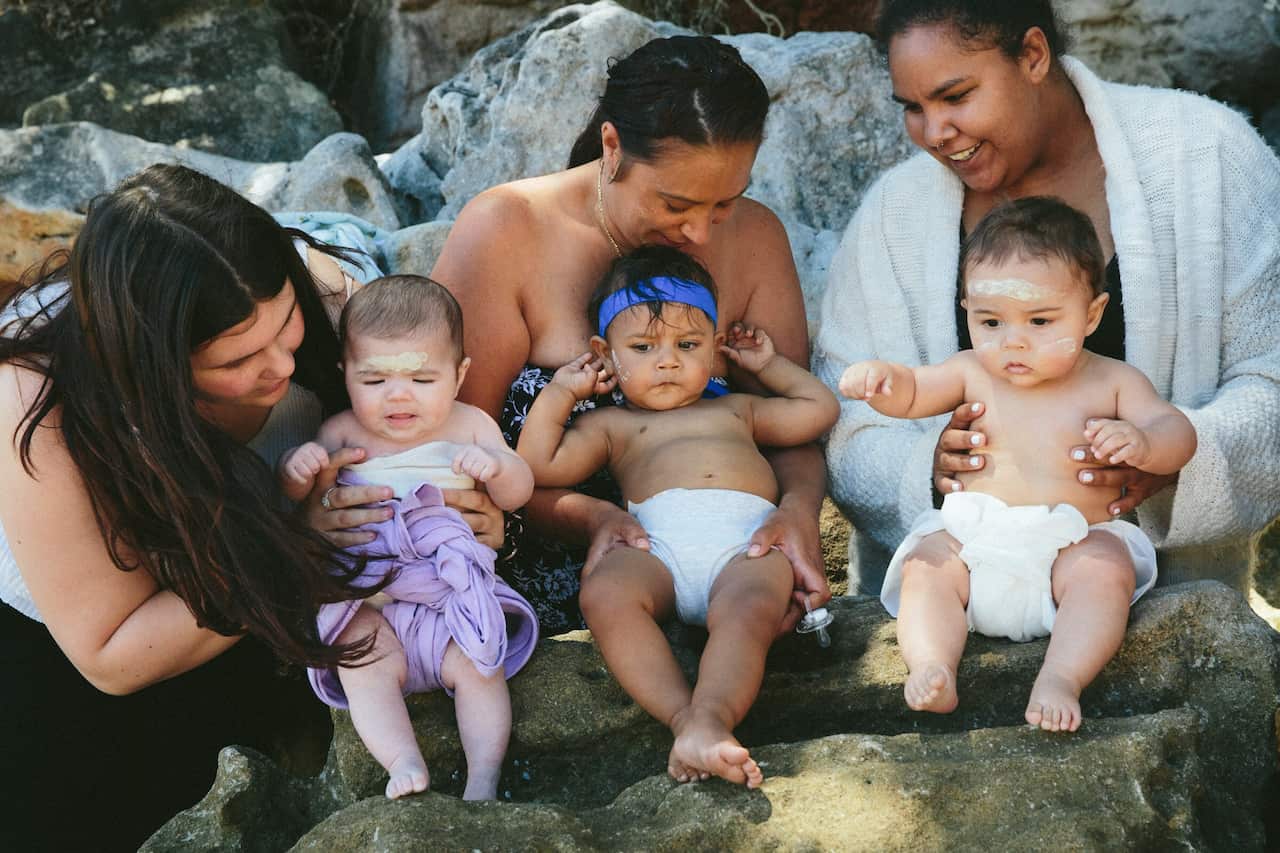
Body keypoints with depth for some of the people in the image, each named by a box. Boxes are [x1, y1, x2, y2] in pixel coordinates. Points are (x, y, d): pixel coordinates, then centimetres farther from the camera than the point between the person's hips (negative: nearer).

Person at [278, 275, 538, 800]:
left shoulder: (469, 426, 7)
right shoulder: (342, 433, 6)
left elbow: (517, 495, 5)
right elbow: (293, 494, 9)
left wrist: (496, 466, -19)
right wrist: (297, 469, -16)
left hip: (450, 589, 0)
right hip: (368, 603, 0)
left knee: (476, 664, -19)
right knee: (364, 664, -25)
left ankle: (483, 778, -18)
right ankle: (403, 763, -30)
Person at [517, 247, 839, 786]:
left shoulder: (737, 409, 41)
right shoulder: (612, 425, 33)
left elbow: (819, 409, 43)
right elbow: (540, 464, 20)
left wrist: (768, 364, 45)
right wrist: (560, 392, 23)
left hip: (746, 541, 1)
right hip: (657, 547, -1)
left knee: (750, 609, -36)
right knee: (604, 592, -37)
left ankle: (710, 719, -55)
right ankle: (683, 715, -46)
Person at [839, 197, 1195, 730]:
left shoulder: (1111, 381, 5)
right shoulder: (972, 374, 11)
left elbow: (1177, 436, -2)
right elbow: (910, 395, 10)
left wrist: (1140, 442, -27)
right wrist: (882, 377, -16)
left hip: (1071, 546, -2)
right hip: (969, 540, 2)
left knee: (1106, 571, -30)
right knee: (925, 568, -22)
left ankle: (1059, 680, -40)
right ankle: (930, 665, -39)